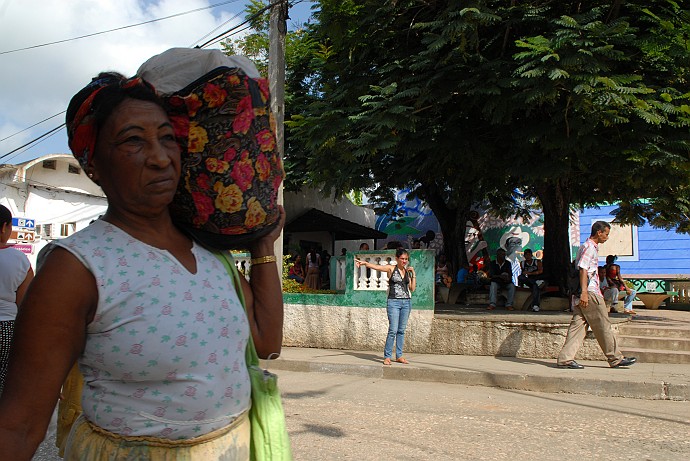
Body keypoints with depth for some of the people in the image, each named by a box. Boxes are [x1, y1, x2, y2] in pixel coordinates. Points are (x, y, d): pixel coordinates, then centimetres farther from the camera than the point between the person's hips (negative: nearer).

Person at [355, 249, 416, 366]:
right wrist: (364, 263, -32)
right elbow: (377, 267, -16)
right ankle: (387, 356, -2)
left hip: (406, 302, 5)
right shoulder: (391, 269, 0)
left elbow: (412, 289, 10)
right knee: (393, 330, -10)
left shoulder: (407, 271, 13)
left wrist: (413, 274, 3)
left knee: (401, 330, 8)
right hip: (394, 302, -5)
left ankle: (399, 356, 16)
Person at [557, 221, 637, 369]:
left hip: (584, 294, 10)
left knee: (578, 325, 4)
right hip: (589, 292, -10)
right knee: (603, 325, 0)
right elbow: (583, 269, -19)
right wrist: (584, 292, -24)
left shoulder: (591, 247, 23)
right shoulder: (589, 247, -9)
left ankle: (565, 358, 0)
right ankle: (615, 358, 10)